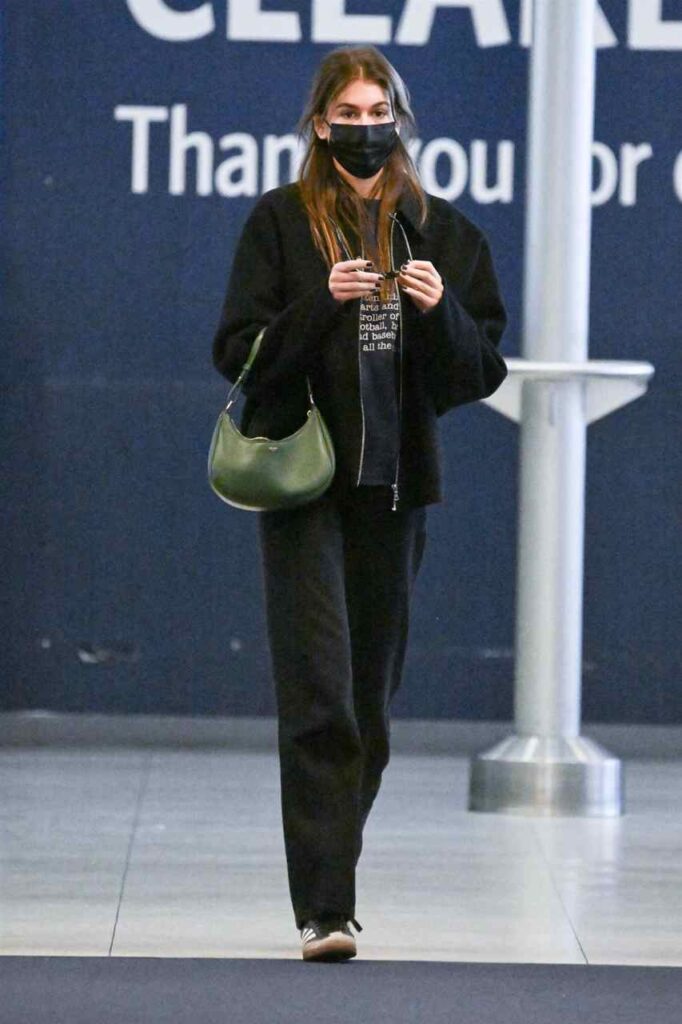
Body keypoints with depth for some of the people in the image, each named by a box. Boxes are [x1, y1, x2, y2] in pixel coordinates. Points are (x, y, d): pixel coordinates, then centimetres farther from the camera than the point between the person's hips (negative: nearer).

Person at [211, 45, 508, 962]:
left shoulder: (442, 232, 8)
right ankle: (324, 910, -14)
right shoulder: (280, 222, 1)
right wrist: (322, 301, -18)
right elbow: (237, 353, -4)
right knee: (320, 696, -12)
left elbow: (484, 372, 6)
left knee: (370, 701, 9)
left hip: (396, 482, 3)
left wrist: (441, 311, -13)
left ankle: (328, 883, 23)